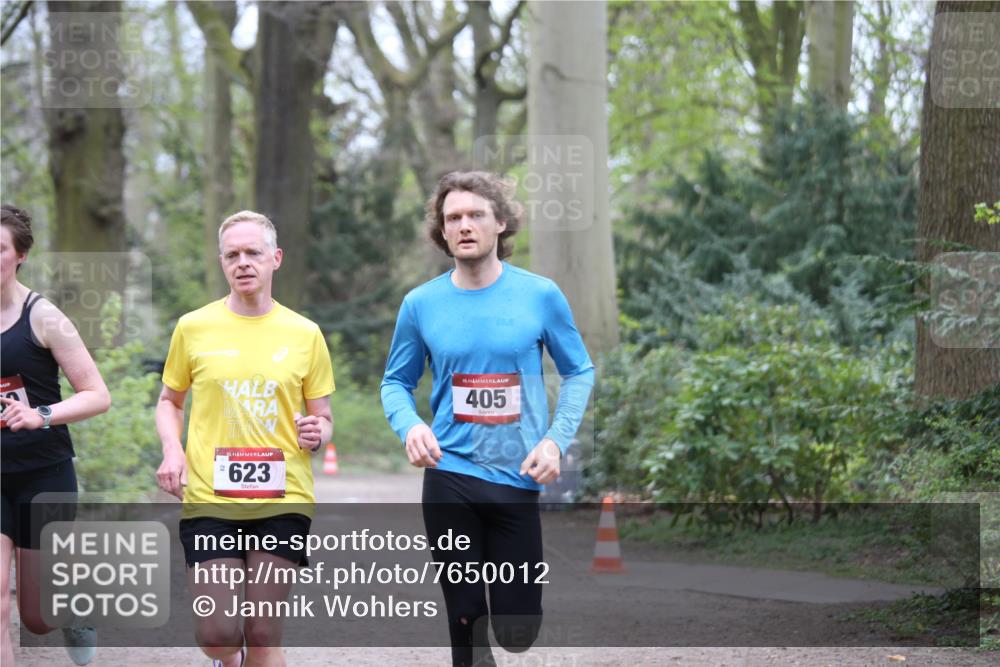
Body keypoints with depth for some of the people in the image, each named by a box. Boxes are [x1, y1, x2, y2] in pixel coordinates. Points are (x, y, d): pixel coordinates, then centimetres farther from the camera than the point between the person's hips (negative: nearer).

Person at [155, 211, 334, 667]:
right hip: (208, 498, 0)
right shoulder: (193, 328, 4)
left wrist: (317, 434, -10)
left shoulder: (304, 334, 5)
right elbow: (169, 401, 16)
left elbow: (323, 420, 13)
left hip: (282, 500, 1)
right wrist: (172, 449, -2)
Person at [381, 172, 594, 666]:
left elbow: (579, 372, 7)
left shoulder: (540, 296, -2)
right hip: (450, 479, 0)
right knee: (467, 624, 4)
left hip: (519, 479, 0)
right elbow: (396, 382, 10)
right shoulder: (421, 304, 0)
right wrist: (410, 426, -12)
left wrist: (556, 440, -7)